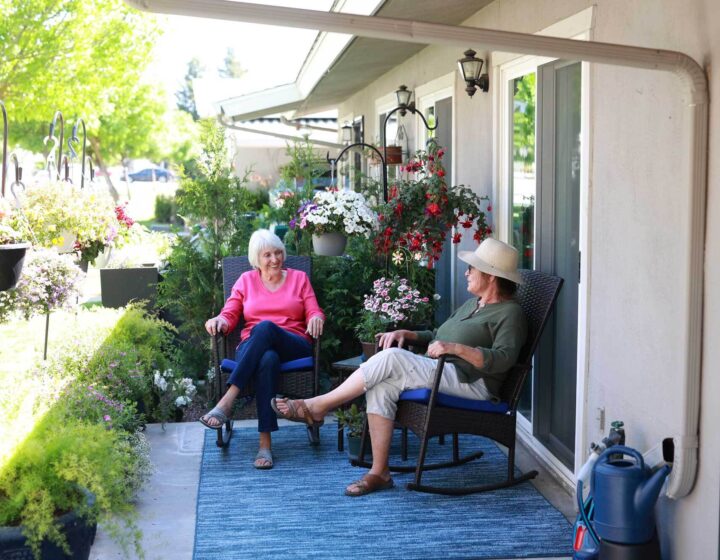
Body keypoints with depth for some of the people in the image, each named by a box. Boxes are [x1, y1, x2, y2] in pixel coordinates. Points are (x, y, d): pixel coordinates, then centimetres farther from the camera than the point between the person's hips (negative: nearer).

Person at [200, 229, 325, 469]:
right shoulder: (246, 280, 21)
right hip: (251, 347, 1)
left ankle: (226, 402, -43)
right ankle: (265, 442, -45)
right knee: (268, 360, -39)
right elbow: (230, 316, 12)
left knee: (264, 328, -36)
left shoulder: (299, 278, 19)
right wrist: (219, 321, -12)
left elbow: (314, 313, 10)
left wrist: (316, 318, -15)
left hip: (294, 346, 0)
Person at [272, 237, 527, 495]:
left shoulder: (509, 313, -3)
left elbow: (504, 359, -20)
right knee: (381, 385, -20)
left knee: (392, 358, -25)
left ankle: (317, 406, -15)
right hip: (438, 373, 9)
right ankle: (379, 473, -18)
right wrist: (406, 334, 14)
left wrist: (456, 348, -29)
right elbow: (436, 336, 32)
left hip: (472, 383, -9)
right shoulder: (472, 303, 25)